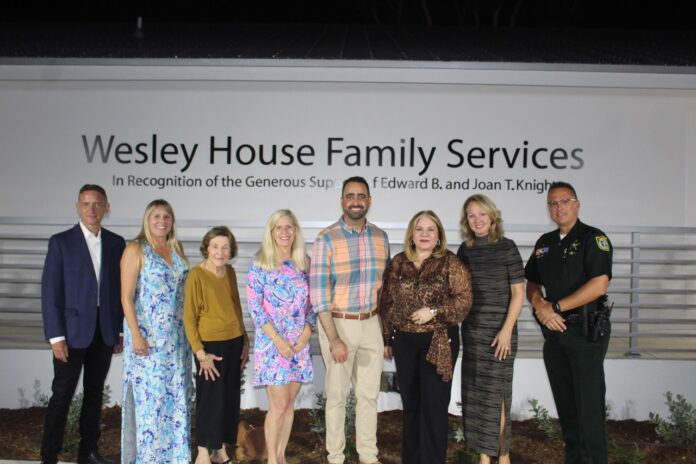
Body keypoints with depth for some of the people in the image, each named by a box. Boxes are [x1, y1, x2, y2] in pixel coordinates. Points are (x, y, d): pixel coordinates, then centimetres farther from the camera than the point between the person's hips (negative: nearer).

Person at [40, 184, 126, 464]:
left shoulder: (116, 243, 6)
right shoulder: (61, 242, -4)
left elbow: (121, 288, 8)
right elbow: (50, 291, -7)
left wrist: (121, 329, 4)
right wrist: (55, 336, -12)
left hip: (105, 330, 4)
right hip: (73, 329, -3)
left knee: (95, 393, 12)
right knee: (62, 395, 2)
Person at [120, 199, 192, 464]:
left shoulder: (176, 249, 11)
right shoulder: (135, 250, -5)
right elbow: (126, 296, -10)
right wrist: (135, 335, -16)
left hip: (177, 336, 6)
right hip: (147, 335, -5)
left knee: (177, 393, 9)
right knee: (149, 393, -1)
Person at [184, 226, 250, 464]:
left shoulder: (230, 272, 5)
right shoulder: (196, 274, -13)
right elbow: (189, 317, -12)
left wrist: (245, 341, 12)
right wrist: (200, 353, -15)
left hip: (234, 343, 6)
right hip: (211, 344, -6)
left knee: (230, 399, 12)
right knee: (210, 399, 3)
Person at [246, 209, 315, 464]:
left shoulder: (305, 262, 6)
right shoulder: (260, 263, -5)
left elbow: (312, 303, 7)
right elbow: (254, 306, -9)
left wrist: (305, 336, -5)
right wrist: (279, 341, -13)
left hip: (299, 343, 4)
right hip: (272, 342, -4)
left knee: (290, 403, 10)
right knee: (279, 405, -3)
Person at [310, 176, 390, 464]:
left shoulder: (380, 237, 3)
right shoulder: (326, 239, -12)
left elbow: (384, 285, 11)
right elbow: (318, 293, -14)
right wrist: (334, 339, -17)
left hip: (371, 324, 4)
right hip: (337, 324, -4)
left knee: (369, 394, 13)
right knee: (337, 394, 8)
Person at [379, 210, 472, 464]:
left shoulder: (450, 263, -5)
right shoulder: (398, 263, 6)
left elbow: (464, 300, -8)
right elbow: (387, 302, 10)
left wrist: (434, 311, -19)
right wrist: (387, 338, 9)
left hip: (438, 341, -4)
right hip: (405, 341, 4)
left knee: (434, 404, 1)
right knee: (410, 403, 13)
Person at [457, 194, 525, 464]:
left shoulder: (506, 247, -5)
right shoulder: (465, 250, 7)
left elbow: (518, 293, -7)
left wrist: (506, 330, -13)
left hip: (499, 330, -4)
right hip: (471, 330, 4)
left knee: (496, 392, 0)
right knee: (474, 392, 7)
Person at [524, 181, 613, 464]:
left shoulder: (593, 238, -7)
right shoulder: (544, 243, 13)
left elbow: (599, 285, -18)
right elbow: (531, 284, 16)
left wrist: (556, 307, -16)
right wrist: (540, 306, -6)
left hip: (586, 331, -6)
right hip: (554, 332, 6)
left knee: (589, 405, -3)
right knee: (565, 403, 13)